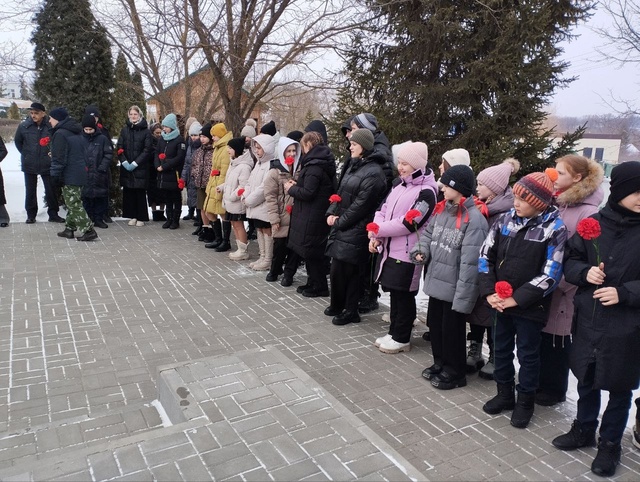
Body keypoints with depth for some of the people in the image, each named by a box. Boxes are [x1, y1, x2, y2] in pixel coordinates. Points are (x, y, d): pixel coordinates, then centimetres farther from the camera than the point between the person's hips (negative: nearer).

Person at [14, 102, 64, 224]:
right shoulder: (24, 126, -4)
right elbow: (18, 142, 12)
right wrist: (25, 154, 6)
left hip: (47, 165, -1)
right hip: (29, 165, 2)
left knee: (51, 190, 4)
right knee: (30, 191, 10)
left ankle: (53, 214, 17)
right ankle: (31, 215, 21)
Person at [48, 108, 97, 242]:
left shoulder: (60, 134, -14)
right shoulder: (75, 133, 15)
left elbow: (59, 158, -18)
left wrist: (55, 175, -13)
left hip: (69, 175, -9)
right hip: (79, 173, 10)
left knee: (74, 205, -6)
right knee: (73, 203, 16)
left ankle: (88, 231, -9)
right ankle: (69, 229, 23)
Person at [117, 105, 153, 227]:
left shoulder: (146, 131, -1)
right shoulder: (124, 130, 9)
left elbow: (147, 150, -6)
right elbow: (119, 147, 6)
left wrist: (135, 163, -12)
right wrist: (124, 162, -8)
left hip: (140, 168, -3)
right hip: (126, 167, 3)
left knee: (140, 193, -1)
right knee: (128, 192, 4)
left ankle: (141, 217, 7)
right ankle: (132, 216, 13)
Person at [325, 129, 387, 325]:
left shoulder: (373, 173, -14)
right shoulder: (354, 166, 15)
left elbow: (361, 205, -18)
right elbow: (341, 193, 18)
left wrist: (339, 222, -11)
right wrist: (331, 213, 2)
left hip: (354, 230, -8)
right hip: (342, 227, 8)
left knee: (340, 270, -4)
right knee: (343, 270, 13)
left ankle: (349, 311, 14)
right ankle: (339, 306, 27)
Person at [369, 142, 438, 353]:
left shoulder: (426, 191, -14)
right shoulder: (400, 184, 12)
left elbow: (408, 223, -20)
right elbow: (383, 209, 9)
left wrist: (378, 230, -14)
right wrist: (376, 236, -7)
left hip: (407, 252, -8)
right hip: (390, 248, 8)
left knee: (403, 295, 3)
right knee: (394, 292, 16)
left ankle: (401, 338, 17)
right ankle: (394, 333, 29)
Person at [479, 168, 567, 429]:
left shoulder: (555, 228, -13)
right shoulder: (506, 219, -2)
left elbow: (550, 275, -16)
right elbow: (485, 255, 2)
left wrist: (516, 299, -17)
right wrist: (490, 292, -8)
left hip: (530, 306, -4)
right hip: (501, 302, 4)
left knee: (528, 354, 11)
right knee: (501, 348, 17)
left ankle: (525, 401, 31)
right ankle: (505, 393, 37)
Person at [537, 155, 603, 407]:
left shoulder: (588, 212, -14)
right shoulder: (555, 203, 7)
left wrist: (560, 282, -18)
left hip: (563, 289, -6)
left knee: (557, 339, 9)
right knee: (540, 336, 14)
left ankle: (555, 389, 28)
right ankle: (540, 383, 32)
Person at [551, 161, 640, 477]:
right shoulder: (593, 223, -2)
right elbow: (570, 262, 5)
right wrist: (585, 272, -15)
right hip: (588, 318, 3)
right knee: (586, 379, 18)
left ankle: (610, 443, 32)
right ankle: (584, 430, 39)